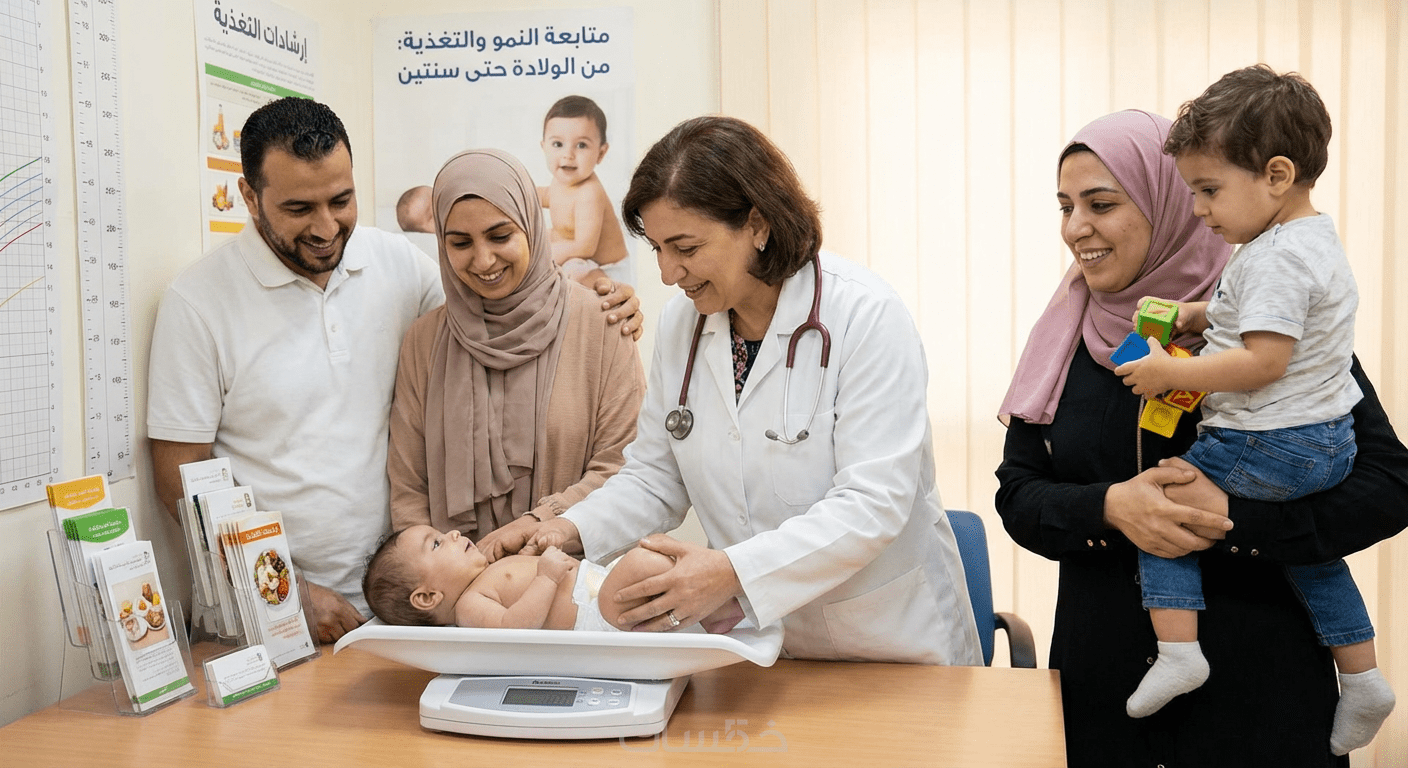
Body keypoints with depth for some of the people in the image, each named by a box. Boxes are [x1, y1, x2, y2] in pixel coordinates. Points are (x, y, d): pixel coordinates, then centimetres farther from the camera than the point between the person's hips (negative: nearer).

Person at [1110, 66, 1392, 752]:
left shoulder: (1274, 259, -22)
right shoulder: (1316, 238, 11)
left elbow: (1263, 362, -29)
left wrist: (1172, 373, -21)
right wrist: (1198, 315, 11)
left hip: (1269, 449, -10)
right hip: (1331, 443, 10)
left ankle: (1177, 649, -3)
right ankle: (1362, 676, 33)